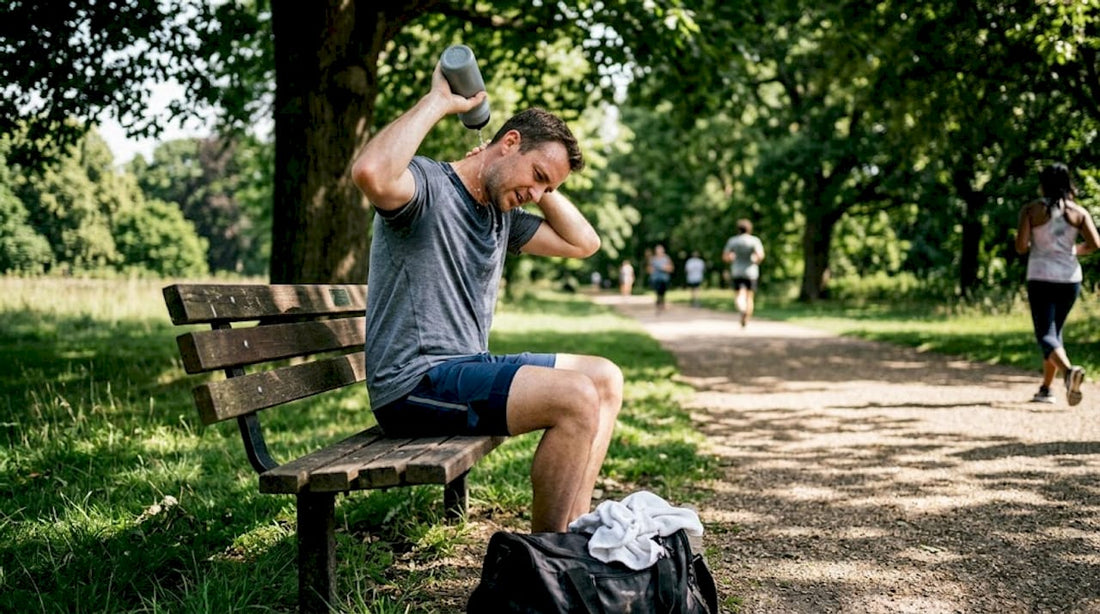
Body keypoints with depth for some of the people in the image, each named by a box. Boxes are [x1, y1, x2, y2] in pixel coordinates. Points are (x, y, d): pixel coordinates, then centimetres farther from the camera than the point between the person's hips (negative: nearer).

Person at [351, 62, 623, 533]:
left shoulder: (502, 215, 17)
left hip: (468, 369, 10)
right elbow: (370, 172, -35)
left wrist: (542, 190, 12)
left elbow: (583, 243, 24)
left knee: (606, 379, 9)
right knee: (577, 397, -24)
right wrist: (438, 101, -24)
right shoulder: (427, 185, -11)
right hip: (414, 383, -10)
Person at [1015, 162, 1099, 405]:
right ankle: (1045, 389, 23)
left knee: (1046, 335, -6)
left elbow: (1021, 246, -10)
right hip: (1070, 277, 4)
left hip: (1041, 278, -4)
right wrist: (1075, 250, 13)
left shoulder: (1030, 209, -3)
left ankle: (1069, 370, -36)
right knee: (1055, 330, 20)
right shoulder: (1078, 212, 4)